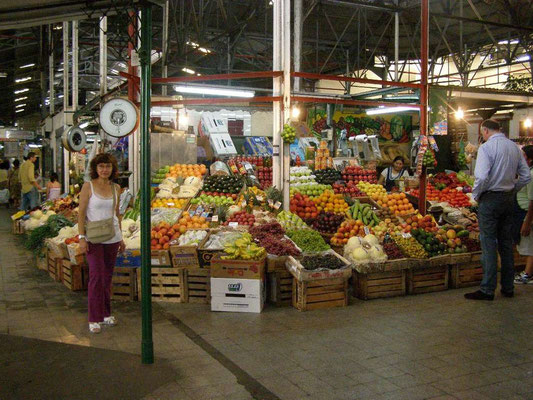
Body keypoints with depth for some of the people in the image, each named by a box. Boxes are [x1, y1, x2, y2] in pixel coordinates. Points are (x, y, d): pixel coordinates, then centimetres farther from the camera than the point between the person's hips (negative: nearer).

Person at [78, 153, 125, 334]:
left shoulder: (116, 188, 7)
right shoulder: (88, 186, -6)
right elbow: (81, 213, -7)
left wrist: (120, 238, 15)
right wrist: (82, 237, -13)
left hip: (112, 237, 4)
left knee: (107, 276, 12)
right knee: (96, 276, -8)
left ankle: (106, 313, 24)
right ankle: (94, 319, 0)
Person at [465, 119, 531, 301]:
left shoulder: (486, 147, -13)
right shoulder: (514, 147, 8)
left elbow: (482, 177, -23)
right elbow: (526, 176, 8)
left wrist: (476, 195, -8)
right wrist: (512, 189, 16)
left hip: (490, 198, -7)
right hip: (509, 199, 7)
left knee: (489, 245, -2)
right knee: (506, 244, 13)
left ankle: (487, 290, 2)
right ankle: (508, 287, 21)